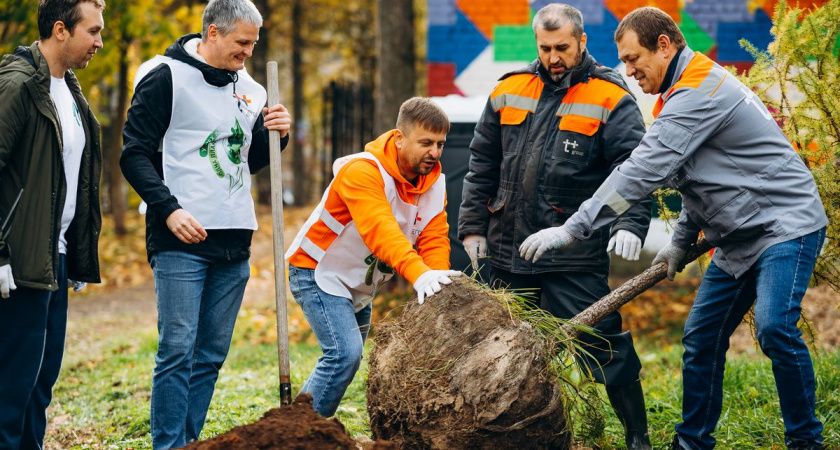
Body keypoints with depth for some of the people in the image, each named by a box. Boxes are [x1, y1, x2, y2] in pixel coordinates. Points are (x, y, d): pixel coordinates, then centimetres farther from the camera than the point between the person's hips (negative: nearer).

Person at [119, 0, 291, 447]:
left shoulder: (247, 88, 14)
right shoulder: (166, 77, -5)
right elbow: (135, 153, -8)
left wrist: (275, 135, 2)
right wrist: (169, 209, -18)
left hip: (234, 242, 7)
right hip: (182, 240, -6)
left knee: (212, 355, 8)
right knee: (177, 350, -9)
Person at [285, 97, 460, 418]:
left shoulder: (434, 181, -3)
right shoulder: (363, 171, -28)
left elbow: (434, 237, -11)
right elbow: (380, 229, -44)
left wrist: (438, 279, -32)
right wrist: (418, 273, -59)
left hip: (359, 285, 9)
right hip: (319, 274, -9)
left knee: (347, 356, 15)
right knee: (345, 353, -23)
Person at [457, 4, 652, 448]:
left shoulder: (610, 99, -4)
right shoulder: (508, 90, 10)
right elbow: (482, 164, 15)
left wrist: (630, 224, -26)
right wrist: (474, 225, 11)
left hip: (575, 258, -5)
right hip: (508, 250, 5)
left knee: (603, 345, -6)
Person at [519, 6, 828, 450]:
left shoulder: (698, 93, -21)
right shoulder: (693, 89, 12)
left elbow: (642, 171, -27)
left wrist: (571, 229, -27)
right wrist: (682, 240, 18)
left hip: (786, 223, -11)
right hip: (739, 236, 11)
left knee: (774, 327, -24)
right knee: (701, 338, 7)